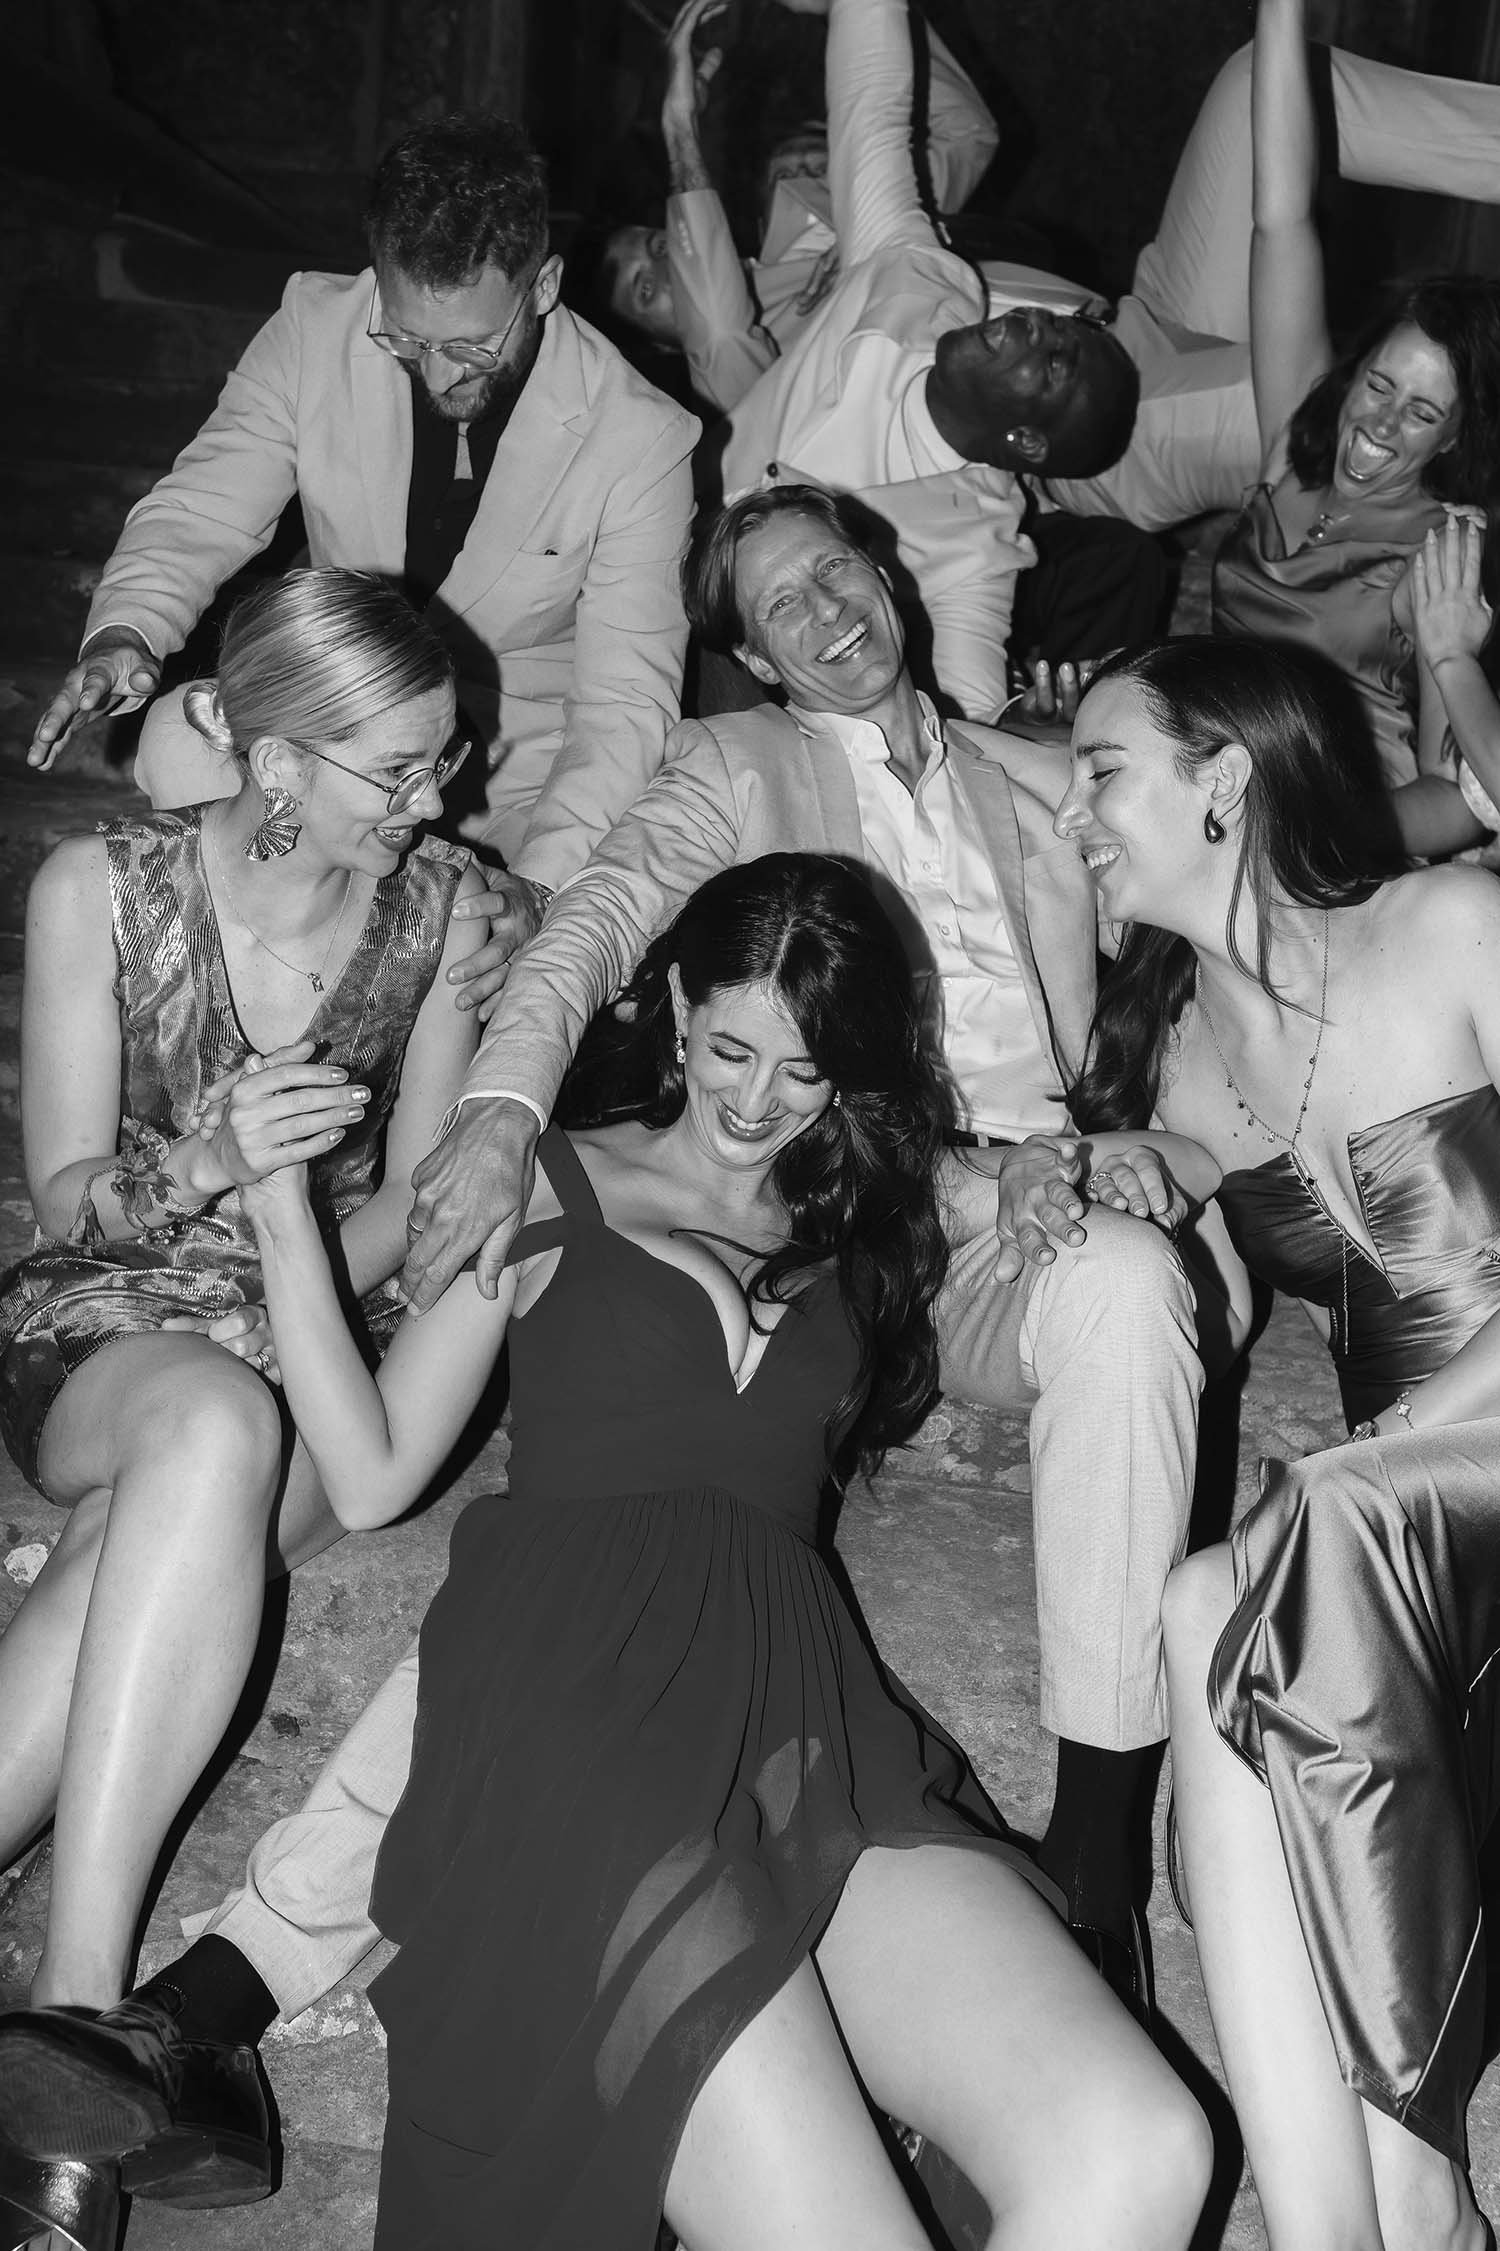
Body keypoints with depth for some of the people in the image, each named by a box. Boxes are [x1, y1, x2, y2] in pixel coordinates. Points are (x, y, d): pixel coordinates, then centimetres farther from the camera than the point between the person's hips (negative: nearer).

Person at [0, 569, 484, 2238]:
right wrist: (207, 1162, -26)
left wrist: (281, 1306, -11)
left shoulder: (443, 905, -1)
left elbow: (415, 1196, 5)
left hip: (326, 1328, 1)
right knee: (213, 1430, -38)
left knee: (155, 1538, -34)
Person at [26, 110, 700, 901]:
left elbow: (625, 704, -18)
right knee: (180, 749, -27)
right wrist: (122, 633, -29)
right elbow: (199, 513, -5)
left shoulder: (641, 442, -19)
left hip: (519, 769, -1)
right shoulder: (314, 330, -11)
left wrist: (537, 878, -35)